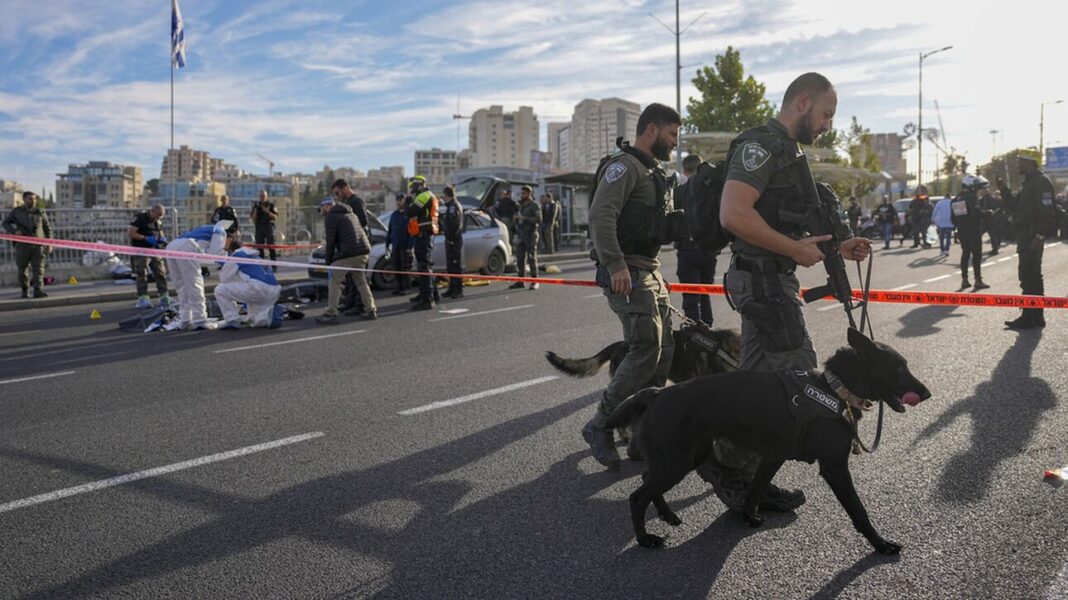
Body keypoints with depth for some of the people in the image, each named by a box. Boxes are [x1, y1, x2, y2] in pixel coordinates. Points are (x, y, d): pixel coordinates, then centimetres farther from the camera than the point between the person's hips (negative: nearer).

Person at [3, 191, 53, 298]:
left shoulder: (40, 213, 12)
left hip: (38, 244, 0)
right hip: (22, 244, 0)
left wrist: (49, 244, 8)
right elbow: (6, 223, 14)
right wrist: (14, 231, -7)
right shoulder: (16, 211, 10)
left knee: (38, 268, -9)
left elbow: (48, 228, 15)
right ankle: (25, 290, 15)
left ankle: (38, 290, -12)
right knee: (22, 268, 4)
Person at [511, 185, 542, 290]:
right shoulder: (520, 206, 17)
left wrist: (525, 218, -20)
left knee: (532, 258, -5)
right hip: (520, 236, 7)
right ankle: (520, 280, 11)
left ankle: (535, 281, -1)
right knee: (520, 259, 5)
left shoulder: (534, 206, -5)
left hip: (530, 235, -7)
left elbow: (539, 219, -17)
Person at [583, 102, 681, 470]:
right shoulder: (625, 166, -9)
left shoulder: (654, 173, 24)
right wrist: (616, 265, -29)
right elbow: (600, 215, -23)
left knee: (664, 352, 7)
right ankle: (600, 426, -3)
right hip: (627, 273, -10)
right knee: (645, 350, -15)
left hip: (651, 272, 10)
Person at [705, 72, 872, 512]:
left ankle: (738, 474, 23)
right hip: (764, 280, -10)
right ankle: (731, 466, 3)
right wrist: (796, 249, -18)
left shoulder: (786, 151, 22)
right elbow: (733, 214, -26)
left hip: (776, 280, 10)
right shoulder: (762, 144, -12)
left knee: (759, 379, 13)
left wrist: (836, 248, 17)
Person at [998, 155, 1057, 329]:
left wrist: (1040, 236, -25)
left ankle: (1028, 318, -7)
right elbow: (1014, 205, 19)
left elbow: (1046, 211, -21)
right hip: (1026, 236, 11)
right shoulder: (1029, 182, 17)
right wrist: (1004, 190, 6)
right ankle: (1037, 316, 22)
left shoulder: (1041, 181, -14)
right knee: (1033, 276, 14)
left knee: (1028, 276, -9)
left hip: (1032, 237, -11)